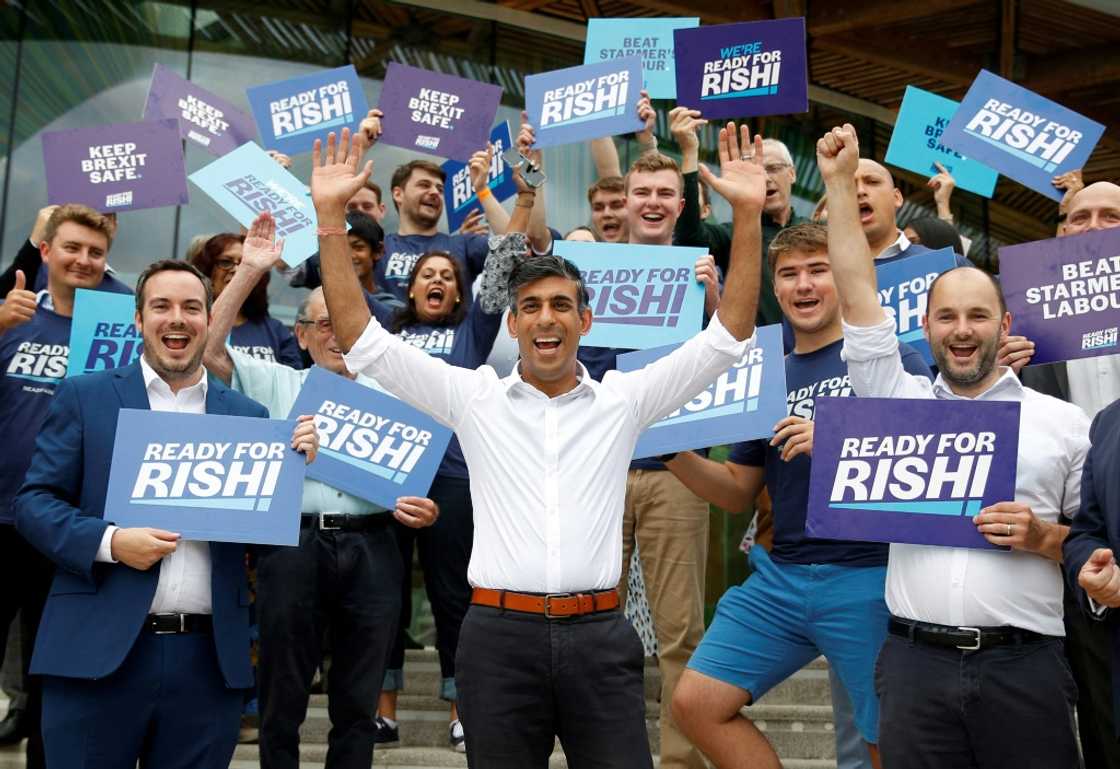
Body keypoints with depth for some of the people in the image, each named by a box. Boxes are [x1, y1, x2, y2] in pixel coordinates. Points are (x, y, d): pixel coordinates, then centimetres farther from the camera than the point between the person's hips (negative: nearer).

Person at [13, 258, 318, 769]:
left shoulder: (247, 415, 11)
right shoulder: (85, 397, 5)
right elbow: (33, 502, 1)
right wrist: (110, 541, -14)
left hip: (208, 659, 2)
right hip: (99, 650, -2)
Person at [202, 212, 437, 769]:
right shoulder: (274, 384, 11)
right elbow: (209, 348, -2)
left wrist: (422, 511, -8)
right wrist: (249, 271, -7)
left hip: (370, 550, 1)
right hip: (292, 546, -1)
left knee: (357, 702, 9)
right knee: (282, 700, 7)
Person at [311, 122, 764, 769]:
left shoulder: (624, 400, 7)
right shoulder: (474, 398, 7)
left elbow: (728, 334, 4)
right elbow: (362, 338, 4)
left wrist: (748, 214, -5)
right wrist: (331, 216, -4)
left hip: (600, 637, 0)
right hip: (499, 636, 0)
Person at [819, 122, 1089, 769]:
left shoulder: (1064, 421, 10)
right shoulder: (902, 401, 13)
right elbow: (860, 302, 7)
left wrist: (1043, 538, -9)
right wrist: (840, 183, 7)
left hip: (1024, 665, -1)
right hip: (915, 661, 1)